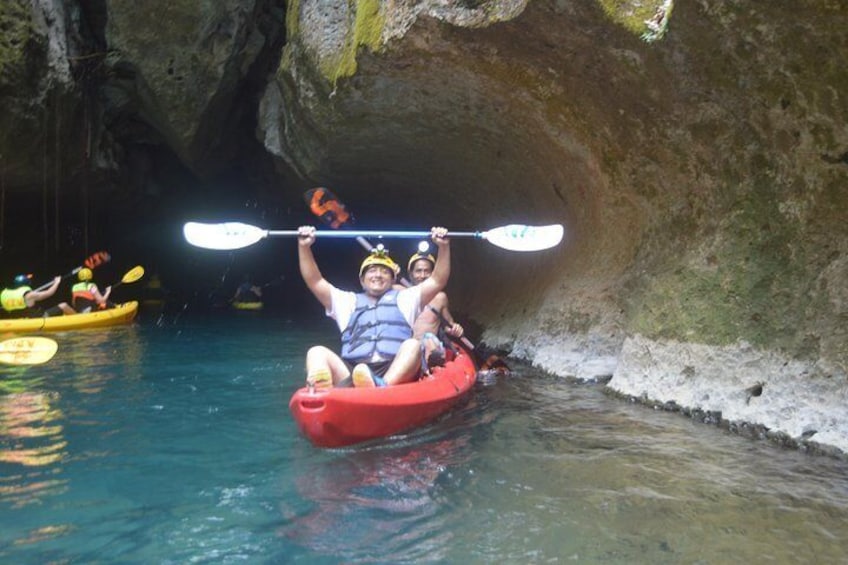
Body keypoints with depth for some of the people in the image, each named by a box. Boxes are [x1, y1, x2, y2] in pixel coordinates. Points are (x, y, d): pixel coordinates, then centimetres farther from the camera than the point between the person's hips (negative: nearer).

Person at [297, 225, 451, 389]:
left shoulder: (404, 299, 30)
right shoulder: (347, 301, 31)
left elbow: (438, 280, 21)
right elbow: (314, 281, 23)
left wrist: (444, 246, 8)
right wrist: (304, 246, 11)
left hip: (396, 372, -1)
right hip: (349, 371, 1)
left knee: (412, 344, -30)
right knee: (317, 351, -23)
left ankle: (382, 387, -58)